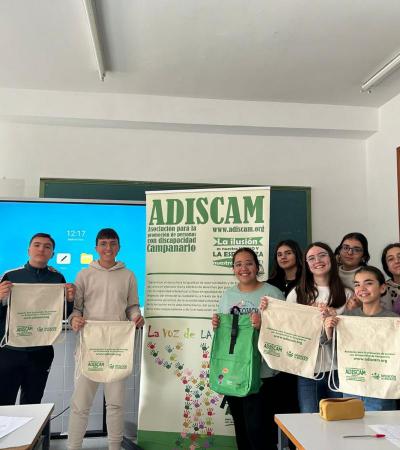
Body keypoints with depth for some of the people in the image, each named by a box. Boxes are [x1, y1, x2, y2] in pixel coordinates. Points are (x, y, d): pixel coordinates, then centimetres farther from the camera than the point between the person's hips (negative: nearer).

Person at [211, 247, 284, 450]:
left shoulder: (272, 293, -6)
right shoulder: (228, 295, 11)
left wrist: (264, 324, -26)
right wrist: (216, 324, -3)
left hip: (260, 373, -5)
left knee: (258, 430, -4)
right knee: (240, 427, 17)